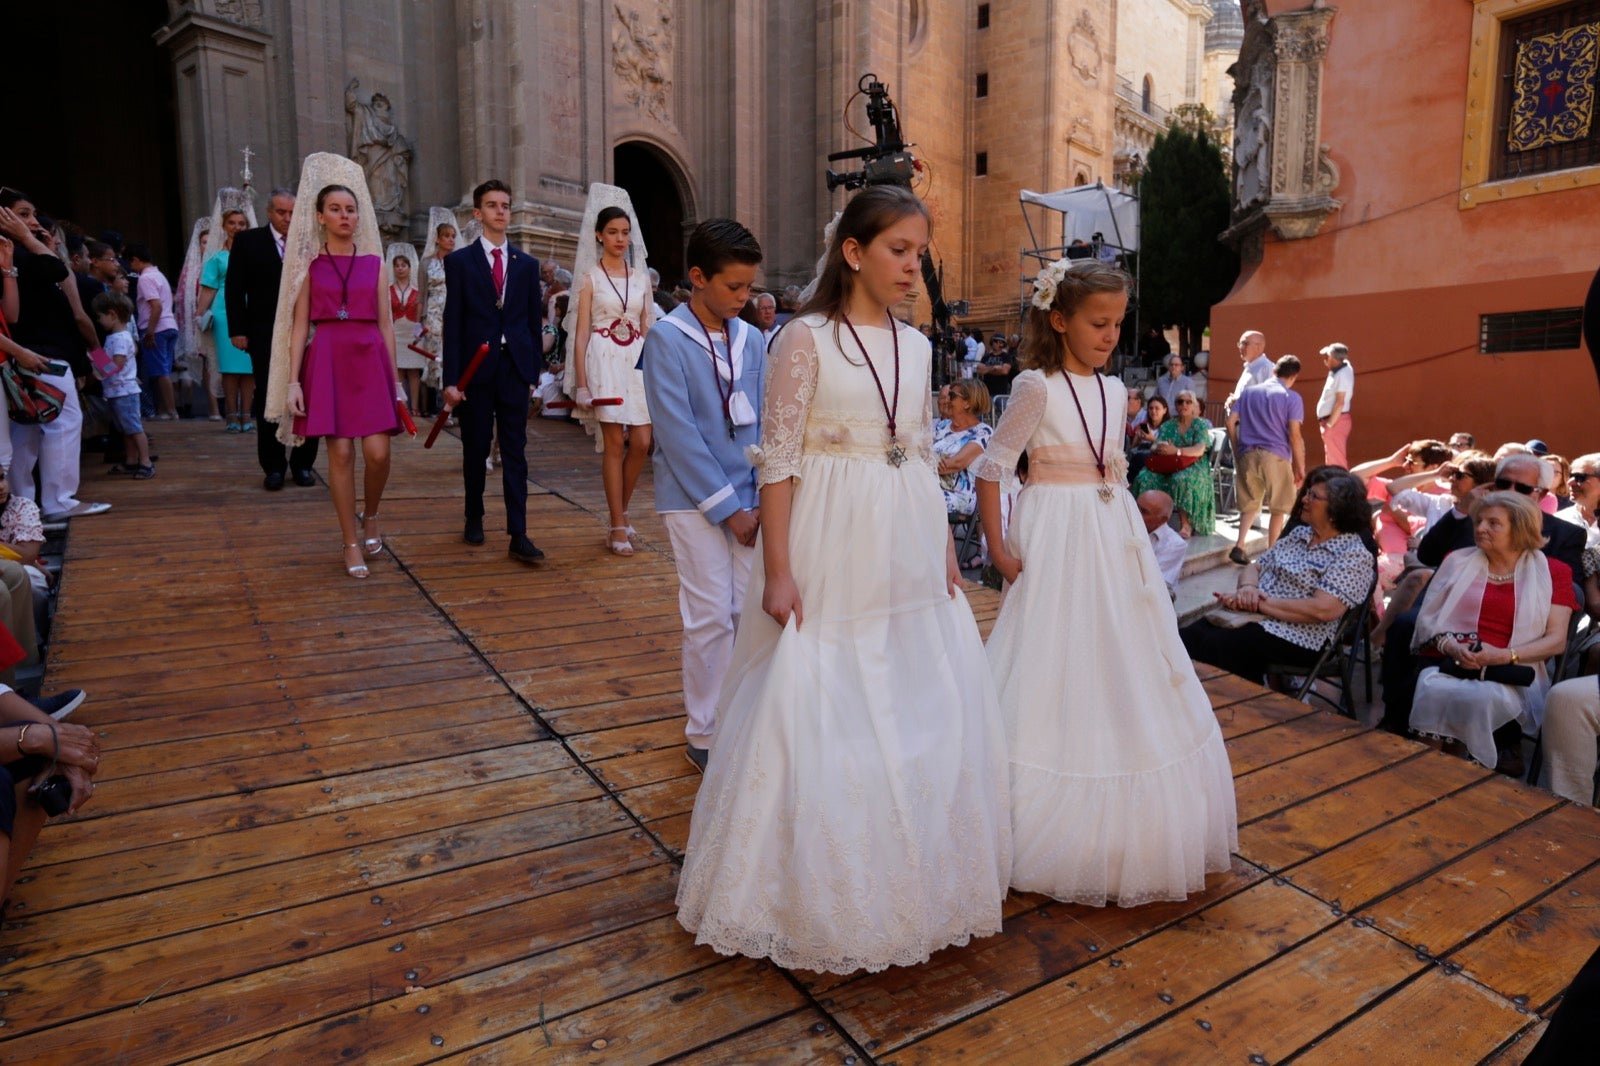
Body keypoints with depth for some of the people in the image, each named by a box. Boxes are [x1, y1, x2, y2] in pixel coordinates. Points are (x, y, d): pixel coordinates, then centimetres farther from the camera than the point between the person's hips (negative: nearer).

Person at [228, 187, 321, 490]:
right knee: (268, 402, 4)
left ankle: (302, 464, 14)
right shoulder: (248, 241, 5)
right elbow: (234, 289, 3)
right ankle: (273, 467, 12)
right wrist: (238, 330, -4)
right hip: (265, 336, -1)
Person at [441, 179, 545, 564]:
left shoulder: (527, 264, 10)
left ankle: (518, 535, -3)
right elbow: (452, 323, -2)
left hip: (514, 369, 1)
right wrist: (451, 378, -8)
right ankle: (474, 518, 28)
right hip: (476, 369, -1)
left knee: (515, 452, -2)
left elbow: (534, 321, 10)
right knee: (475, 449, 9)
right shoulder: (460, 260, 3)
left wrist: (533, 370, 4)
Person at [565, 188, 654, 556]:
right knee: (614, 443, -4)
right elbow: (581, 333, -2)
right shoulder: (590, 277, 2)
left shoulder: (641, 277, 13)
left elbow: (647, 329, 15)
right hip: (605, 360, -4)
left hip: (638, 362, 4)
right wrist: (581, 384, -9)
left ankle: (621, 510, 22)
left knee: (642, 442, -1)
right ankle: (618, 526, 5)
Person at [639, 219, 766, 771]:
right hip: (695, 500, -5)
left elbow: (765, 424, 7)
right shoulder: (666, 340, -7)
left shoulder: (753, 339, 8)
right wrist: (727, 507, -13)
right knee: (711, 616, -2)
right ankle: (706, 736, 14)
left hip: (747, 498, 5)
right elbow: (679, 433, -12)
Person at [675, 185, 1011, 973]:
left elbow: (924, 457, 14)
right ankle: (820, 900, 26)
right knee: (819, 719, 5)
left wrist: (945, 552, 12)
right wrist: (778, 570, -15)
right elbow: (778, 460, -11)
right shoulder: (806, 339, -8)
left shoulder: (915, 346, 10)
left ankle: (908, 878, 37)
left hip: (909, 556, 7)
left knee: (923, 716, 15)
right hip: (831, 553, -6)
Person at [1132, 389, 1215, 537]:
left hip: (1193, 466, -3)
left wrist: (1177, 451, -30)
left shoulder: (1201, 425, 4)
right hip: (1167, 466, 3)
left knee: (1181, 479, -38)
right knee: (1145, 478, -28)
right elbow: (1154, 446, 3)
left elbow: (1199, 450, -12)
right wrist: (1158, 447, -24)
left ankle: (1186, 525, -28)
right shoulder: (1168, 425, 15)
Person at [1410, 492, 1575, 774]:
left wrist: (1504, 655, -14)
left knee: (1485, 698, -37)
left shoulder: (1551, 572, 11)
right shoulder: (1458, 561, 17)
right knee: (1434, 693, -36)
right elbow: (1428, 618, 10)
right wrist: (1451, 647, -11)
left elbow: (1556, 641, 3)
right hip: (1447, 662, 1)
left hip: (1508, 674, -1)